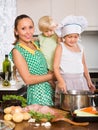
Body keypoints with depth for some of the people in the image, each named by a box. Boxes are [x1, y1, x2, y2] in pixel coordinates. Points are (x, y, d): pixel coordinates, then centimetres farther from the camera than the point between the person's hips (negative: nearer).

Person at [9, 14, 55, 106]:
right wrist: (52, 76, -10)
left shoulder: (35, 44, 9)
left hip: (49, 90, 7)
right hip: (37, 93, -7)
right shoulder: (17, 51, -11)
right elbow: (28, 79, -15)